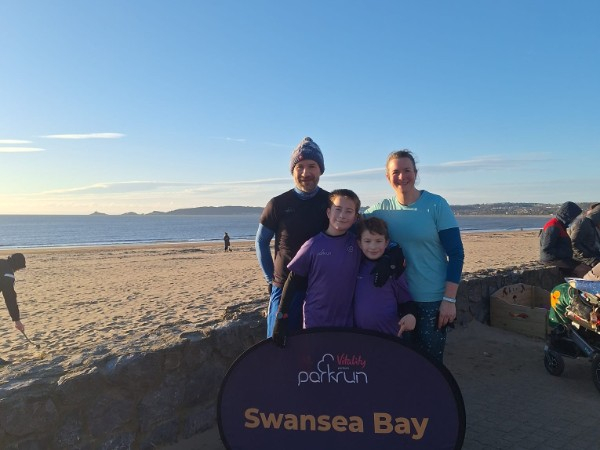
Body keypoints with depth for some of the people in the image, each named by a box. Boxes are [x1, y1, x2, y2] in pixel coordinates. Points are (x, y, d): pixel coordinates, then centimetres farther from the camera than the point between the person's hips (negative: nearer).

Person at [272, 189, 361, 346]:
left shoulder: (357, 243, -4)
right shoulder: (313, 245, -9)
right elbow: (293, 282, -3)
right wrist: (281, 318, -5)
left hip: (346, 321, 2)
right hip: (315, 322, -2)